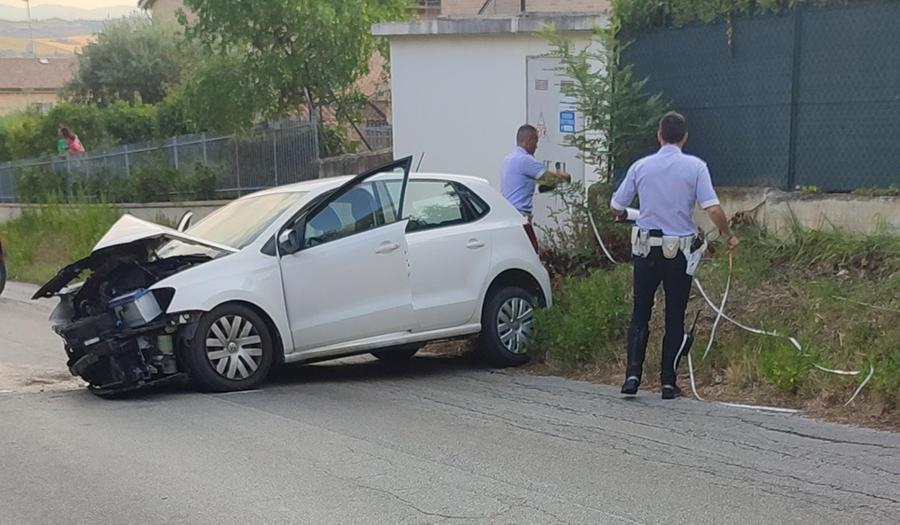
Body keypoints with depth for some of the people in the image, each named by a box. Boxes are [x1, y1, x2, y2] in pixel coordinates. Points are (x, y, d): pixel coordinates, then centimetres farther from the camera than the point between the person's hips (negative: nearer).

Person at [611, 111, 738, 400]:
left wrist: (623, 216, 28)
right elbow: (713, 208, -14)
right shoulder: (695, 166, -6)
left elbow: (616, 207, 5)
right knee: (675, 317, 9)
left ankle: (633, 374, 0)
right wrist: (728, 235, 2)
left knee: (640, 314, 11)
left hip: (646, 248, 1)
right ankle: (668, 382, 10)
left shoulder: (640, 166, 0)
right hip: (680, 250, -1)